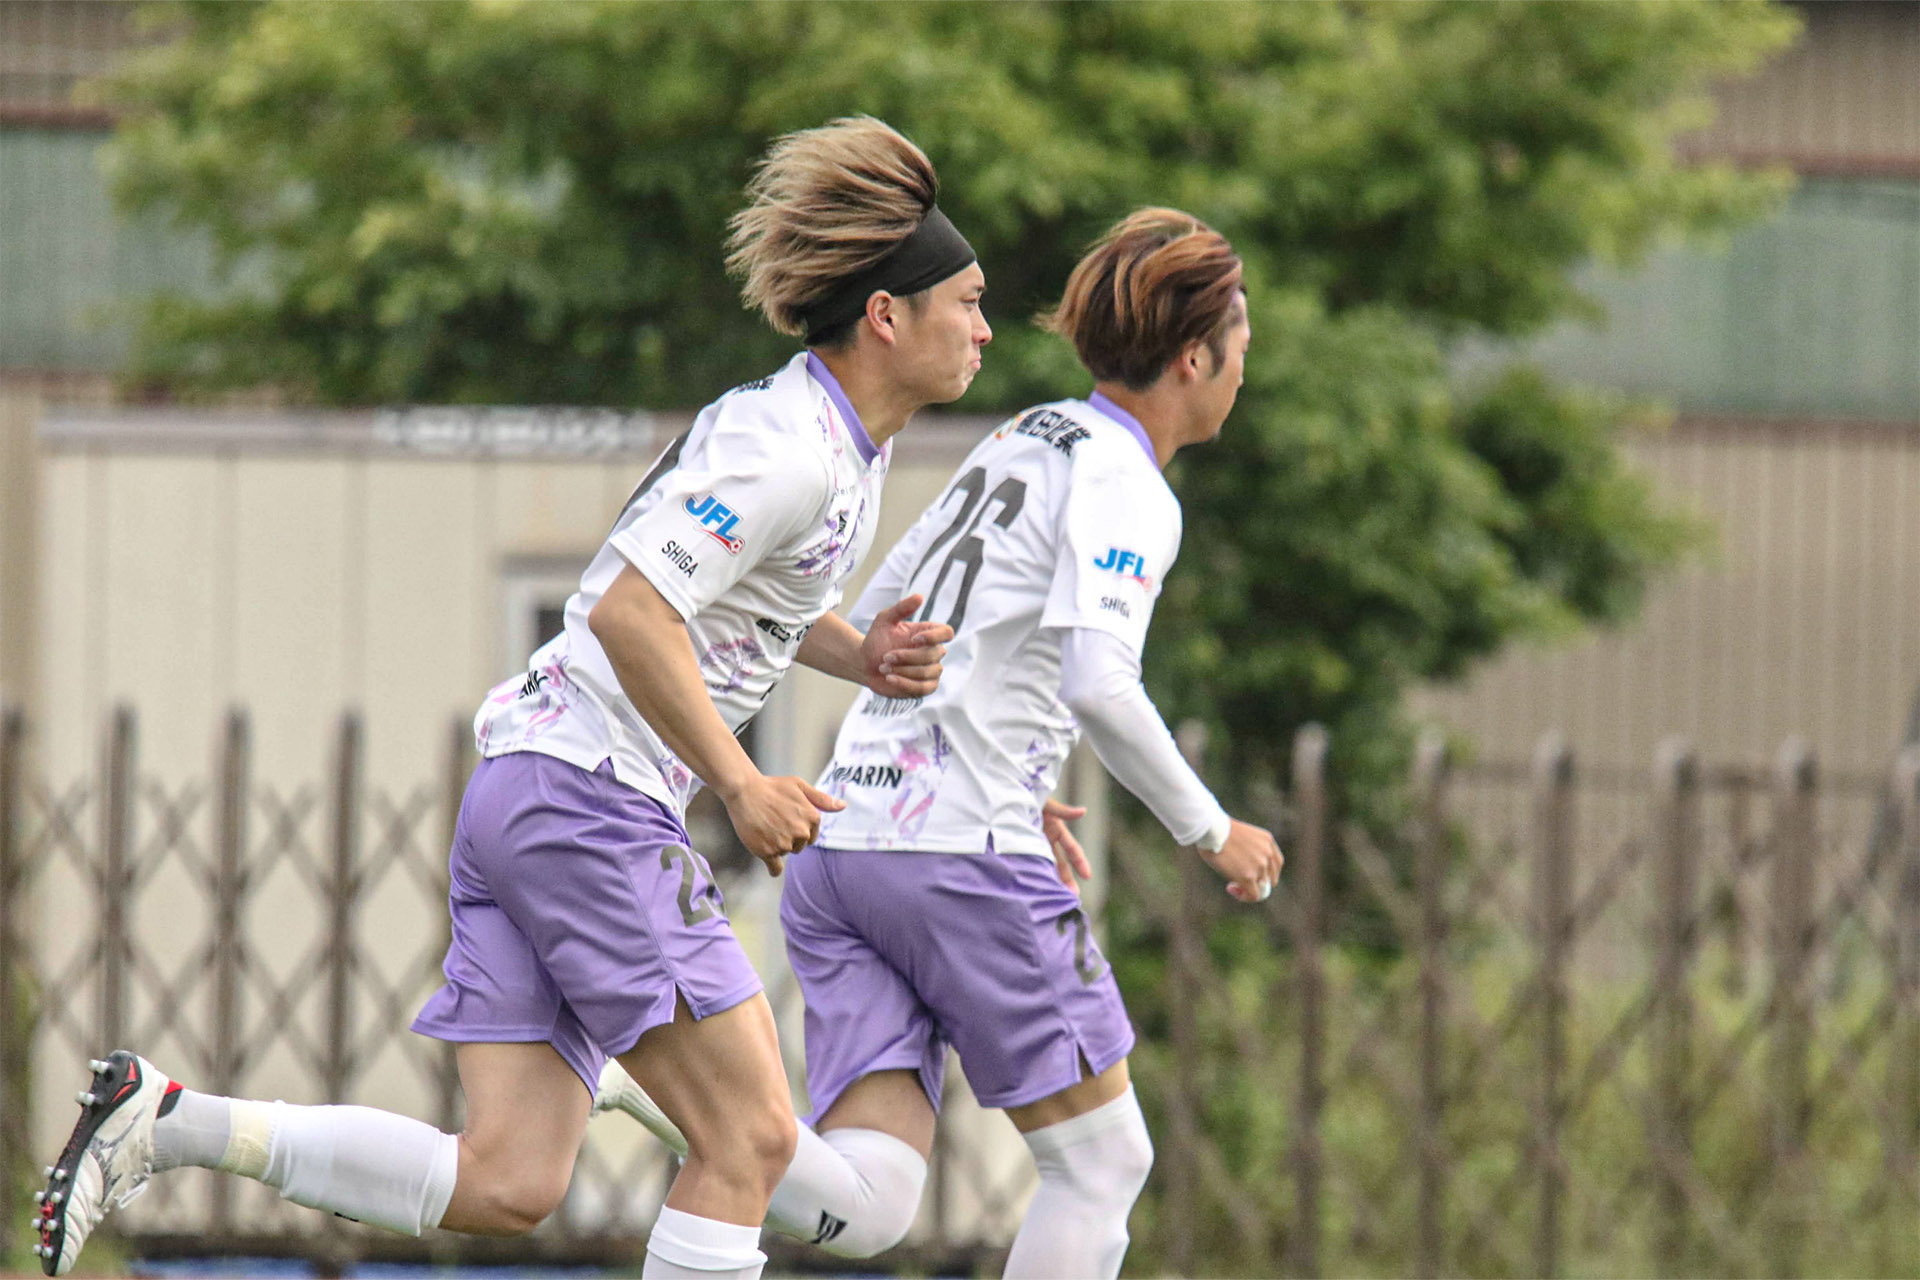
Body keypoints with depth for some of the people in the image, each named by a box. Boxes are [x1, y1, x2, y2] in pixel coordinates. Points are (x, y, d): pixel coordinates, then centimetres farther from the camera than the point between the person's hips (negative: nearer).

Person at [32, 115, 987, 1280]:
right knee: (748, 1136, -6)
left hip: (528, 791, 10)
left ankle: (163, 1120, -3)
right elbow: (630, 612, -23)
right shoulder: (789, 450, -14)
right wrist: (743, 788, -18)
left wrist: (862, 656, 13)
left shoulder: (843, 441, 16)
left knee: (506, 1186, 1)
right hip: (594, 797, -10)